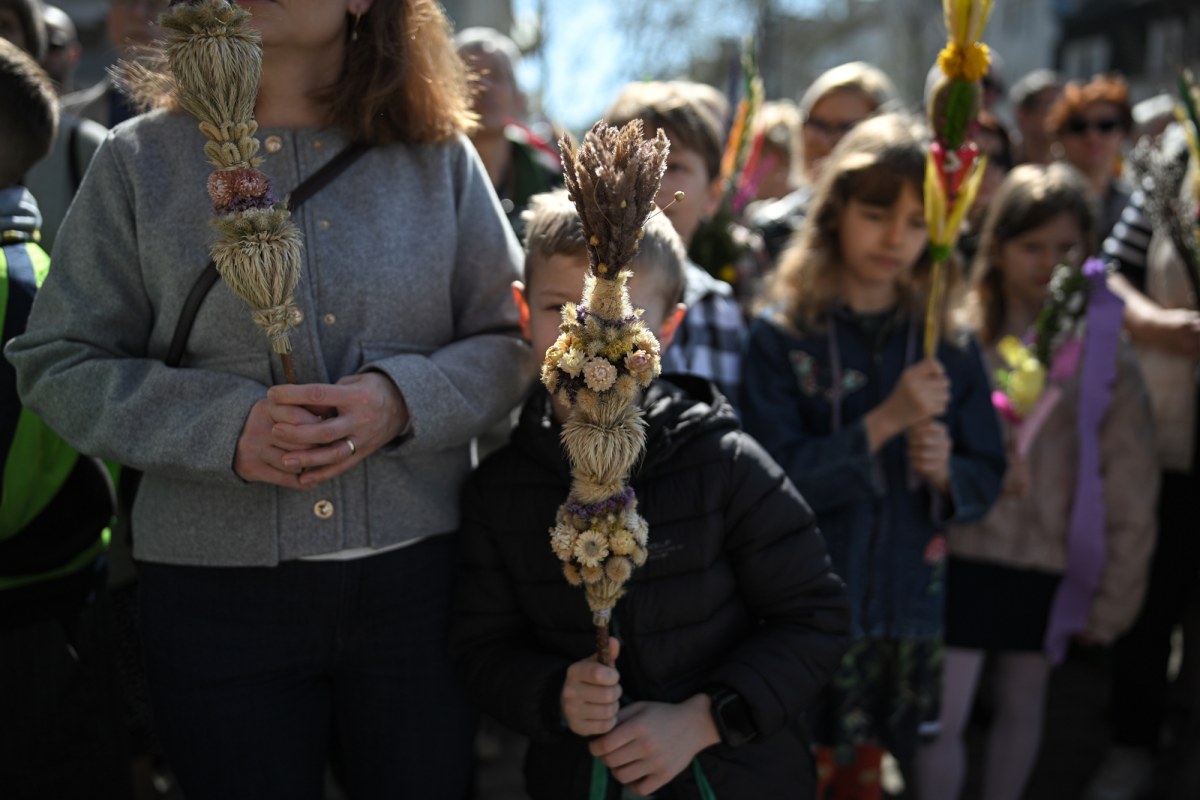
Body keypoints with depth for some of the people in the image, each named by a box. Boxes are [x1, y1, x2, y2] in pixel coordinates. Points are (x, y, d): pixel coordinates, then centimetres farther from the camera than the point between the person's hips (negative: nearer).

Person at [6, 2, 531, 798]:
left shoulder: (437, 157, 4)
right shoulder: (141, 159, 2)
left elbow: (512, 338, 5)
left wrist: (402, 399, -16)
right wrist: (224, 426, -16)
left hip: (423, 575, 1)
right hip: (218, 594, 0)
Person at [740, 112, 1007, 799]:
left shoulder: (948, 345, 4)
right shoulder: (782, 335, -6)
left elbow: (988, 477, 8)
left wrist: (947, 472, -14)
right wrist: (885, 422, -21)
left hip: (907, 610, 3)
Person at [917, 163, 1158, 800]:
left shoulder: (1104, 350, -5)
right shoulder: (958, 336, -7)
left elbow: (1130, 491, 0)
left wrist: (1115, 596, 1)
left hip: (1052, 565, 1)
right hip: (963, 554, -1)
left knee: (1021, 707, 17)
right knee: (943, 717, 2)